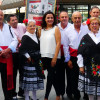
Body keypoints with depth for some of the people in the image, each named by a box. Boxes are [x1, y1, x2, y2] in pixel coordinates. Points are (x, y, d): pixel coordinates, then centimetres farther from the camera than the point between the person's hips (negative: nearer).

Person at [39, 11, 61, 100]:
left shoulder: (56, 29, -2)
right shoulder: (41, 30, 11)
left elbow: (58, 43, -8)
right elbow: (40, 43, 14)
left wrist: (55, 58, -15)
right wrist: (39, 56, 5)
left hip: (53, 57, -4)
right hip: (44, 57, 4)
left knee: (50, 76, -4)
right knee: (54, 76, 12)